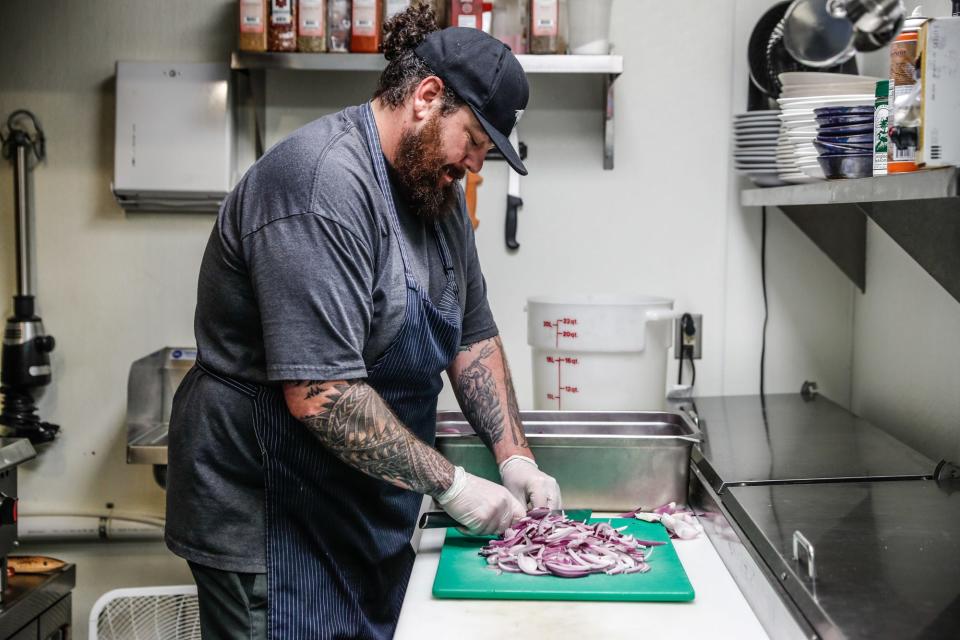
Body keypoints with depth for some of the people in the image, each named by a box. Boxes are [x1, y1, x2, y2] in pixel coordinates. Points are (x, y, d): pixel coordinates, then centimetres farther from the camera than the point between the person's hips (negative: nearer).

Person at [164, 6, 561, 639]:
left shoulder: (436, 189, 7)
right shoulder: (324, 182, -24)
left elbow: (474, 337, 13)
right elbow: (319, 395, -29)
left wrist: (515, 457, 2)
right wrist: (450, 484, -20)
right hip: (274, 523, -8)